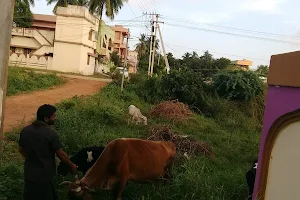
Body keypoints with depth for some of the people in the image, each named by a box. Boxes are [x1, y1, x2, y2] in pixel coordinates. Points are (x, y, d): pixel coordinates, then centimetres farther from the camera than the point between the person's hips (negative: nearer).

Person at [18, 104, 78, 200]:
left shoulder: (25, 130, -3)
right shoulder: (50, 134, -21)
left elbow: (21, 150, 11)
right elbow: (61, 154, -13)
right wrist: (72, 165, 4)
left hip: (29, 174, 6)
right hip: (44, 175, -5)